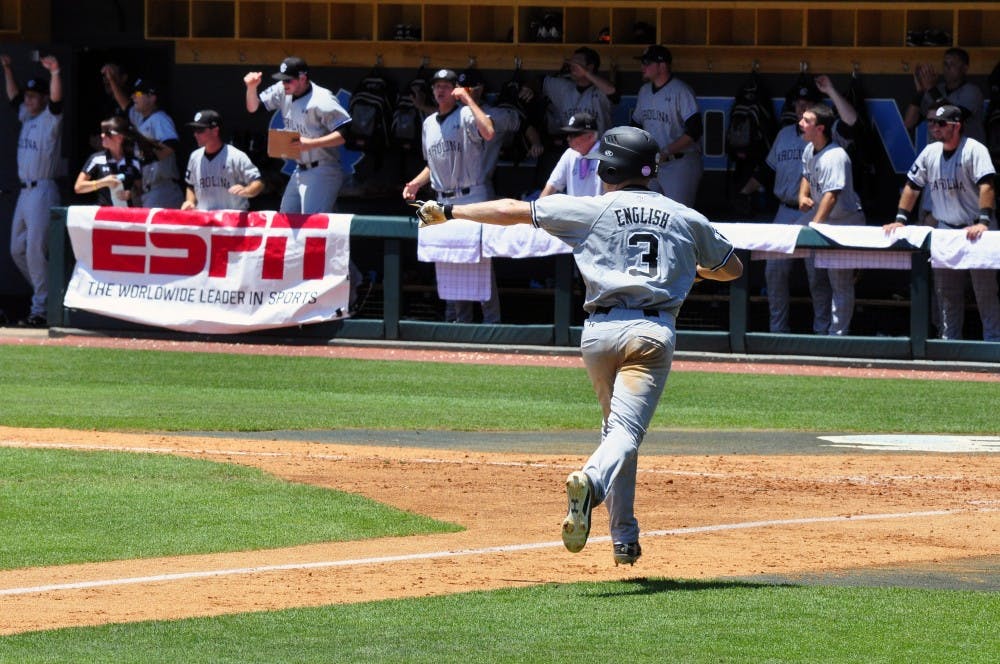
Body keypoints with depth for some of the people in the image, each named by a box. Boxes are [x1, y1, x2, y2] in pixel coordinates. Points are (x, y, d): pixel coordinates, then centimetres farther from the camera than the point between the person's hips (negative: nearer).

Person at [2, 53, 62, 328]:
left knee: (35, 251, -12)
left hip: (43, 191, -9)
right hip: (24, 192, 9)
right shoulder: (26, 117, 15)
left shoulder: (50, 119, -7)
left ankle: (41, 310, -10)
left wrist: (55, 73, -40)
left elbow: (56, 100, -26)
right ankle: (44, 293, 25)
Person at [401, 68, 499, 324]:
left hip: (472, 198, -7)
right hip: (444, 202, 7)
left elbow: (488, 132, -30)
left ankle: (492, 319, -4)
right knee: (445, 263, 9)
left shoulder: (466, 116, -8)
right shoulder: (429, 123, 15)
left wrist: (468, 99, -22)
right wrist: (416, 183, 7)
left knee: (479, 261, -8)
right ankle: (459, 319, 19)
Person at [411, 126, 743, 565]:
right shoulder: (686, 219, 14)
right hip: (654, 331, -1)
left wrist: (448, 212, 16)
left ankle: (624, 539, 13)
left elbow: (513, 211, 7)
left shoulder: (592, 209, 7)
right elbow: (732, 268, 27)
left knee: (618, 427, 17)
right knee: (626, 429, -12)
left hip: (600, 331, 1)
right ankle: (592, 481, -45)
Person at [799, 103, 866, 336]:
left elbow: (831, 195, -34)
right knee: (818, 280, 16)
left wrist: (814, 225, -41)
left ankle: (838, 333, -5)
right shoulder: (809, 150, 3)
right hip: (822, 223, 10)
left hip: (844, 223, -10)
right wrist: (802, 196, 1)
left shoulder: (834, 157, -26)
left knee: (840, 282, -8)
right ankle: (821, 332, 26)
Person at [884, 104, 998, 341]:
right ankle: (949, 340, 16)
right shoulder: (930, 152, 7)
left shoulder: (974, 150, -13)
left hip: (975, 231, -6)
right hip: (944, 230, 6)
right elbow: (912, 186, 14)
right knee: (945, 292, 9)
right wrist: (900, 220, 5)